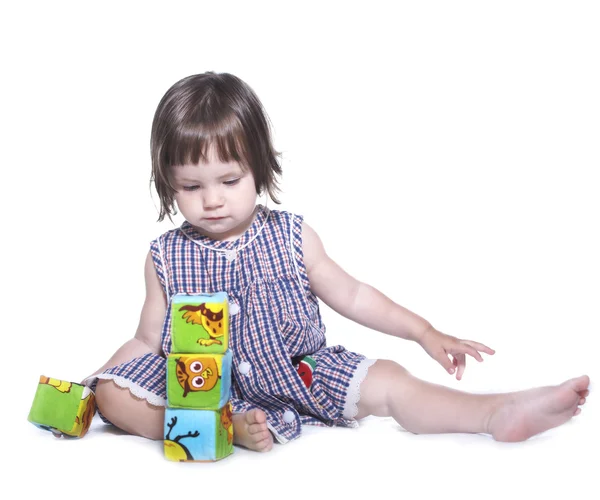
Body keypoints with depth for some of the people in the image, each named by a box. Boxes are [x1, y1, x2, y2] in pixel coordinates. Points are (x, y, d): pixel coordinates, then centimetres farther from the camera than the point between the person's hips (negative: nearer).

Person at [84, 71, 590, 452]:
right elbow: (148, 340, 6)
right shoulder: (165, 256, -2)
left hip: (298, 372, 0)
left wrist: (425, 332, 3)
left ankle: (501, 414, -26)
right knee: (113, 395, -22)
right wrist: (99, 377, -9)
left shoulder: (292, 236, -1)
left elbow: (350, 294, 6)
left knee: (387, 382, -18)